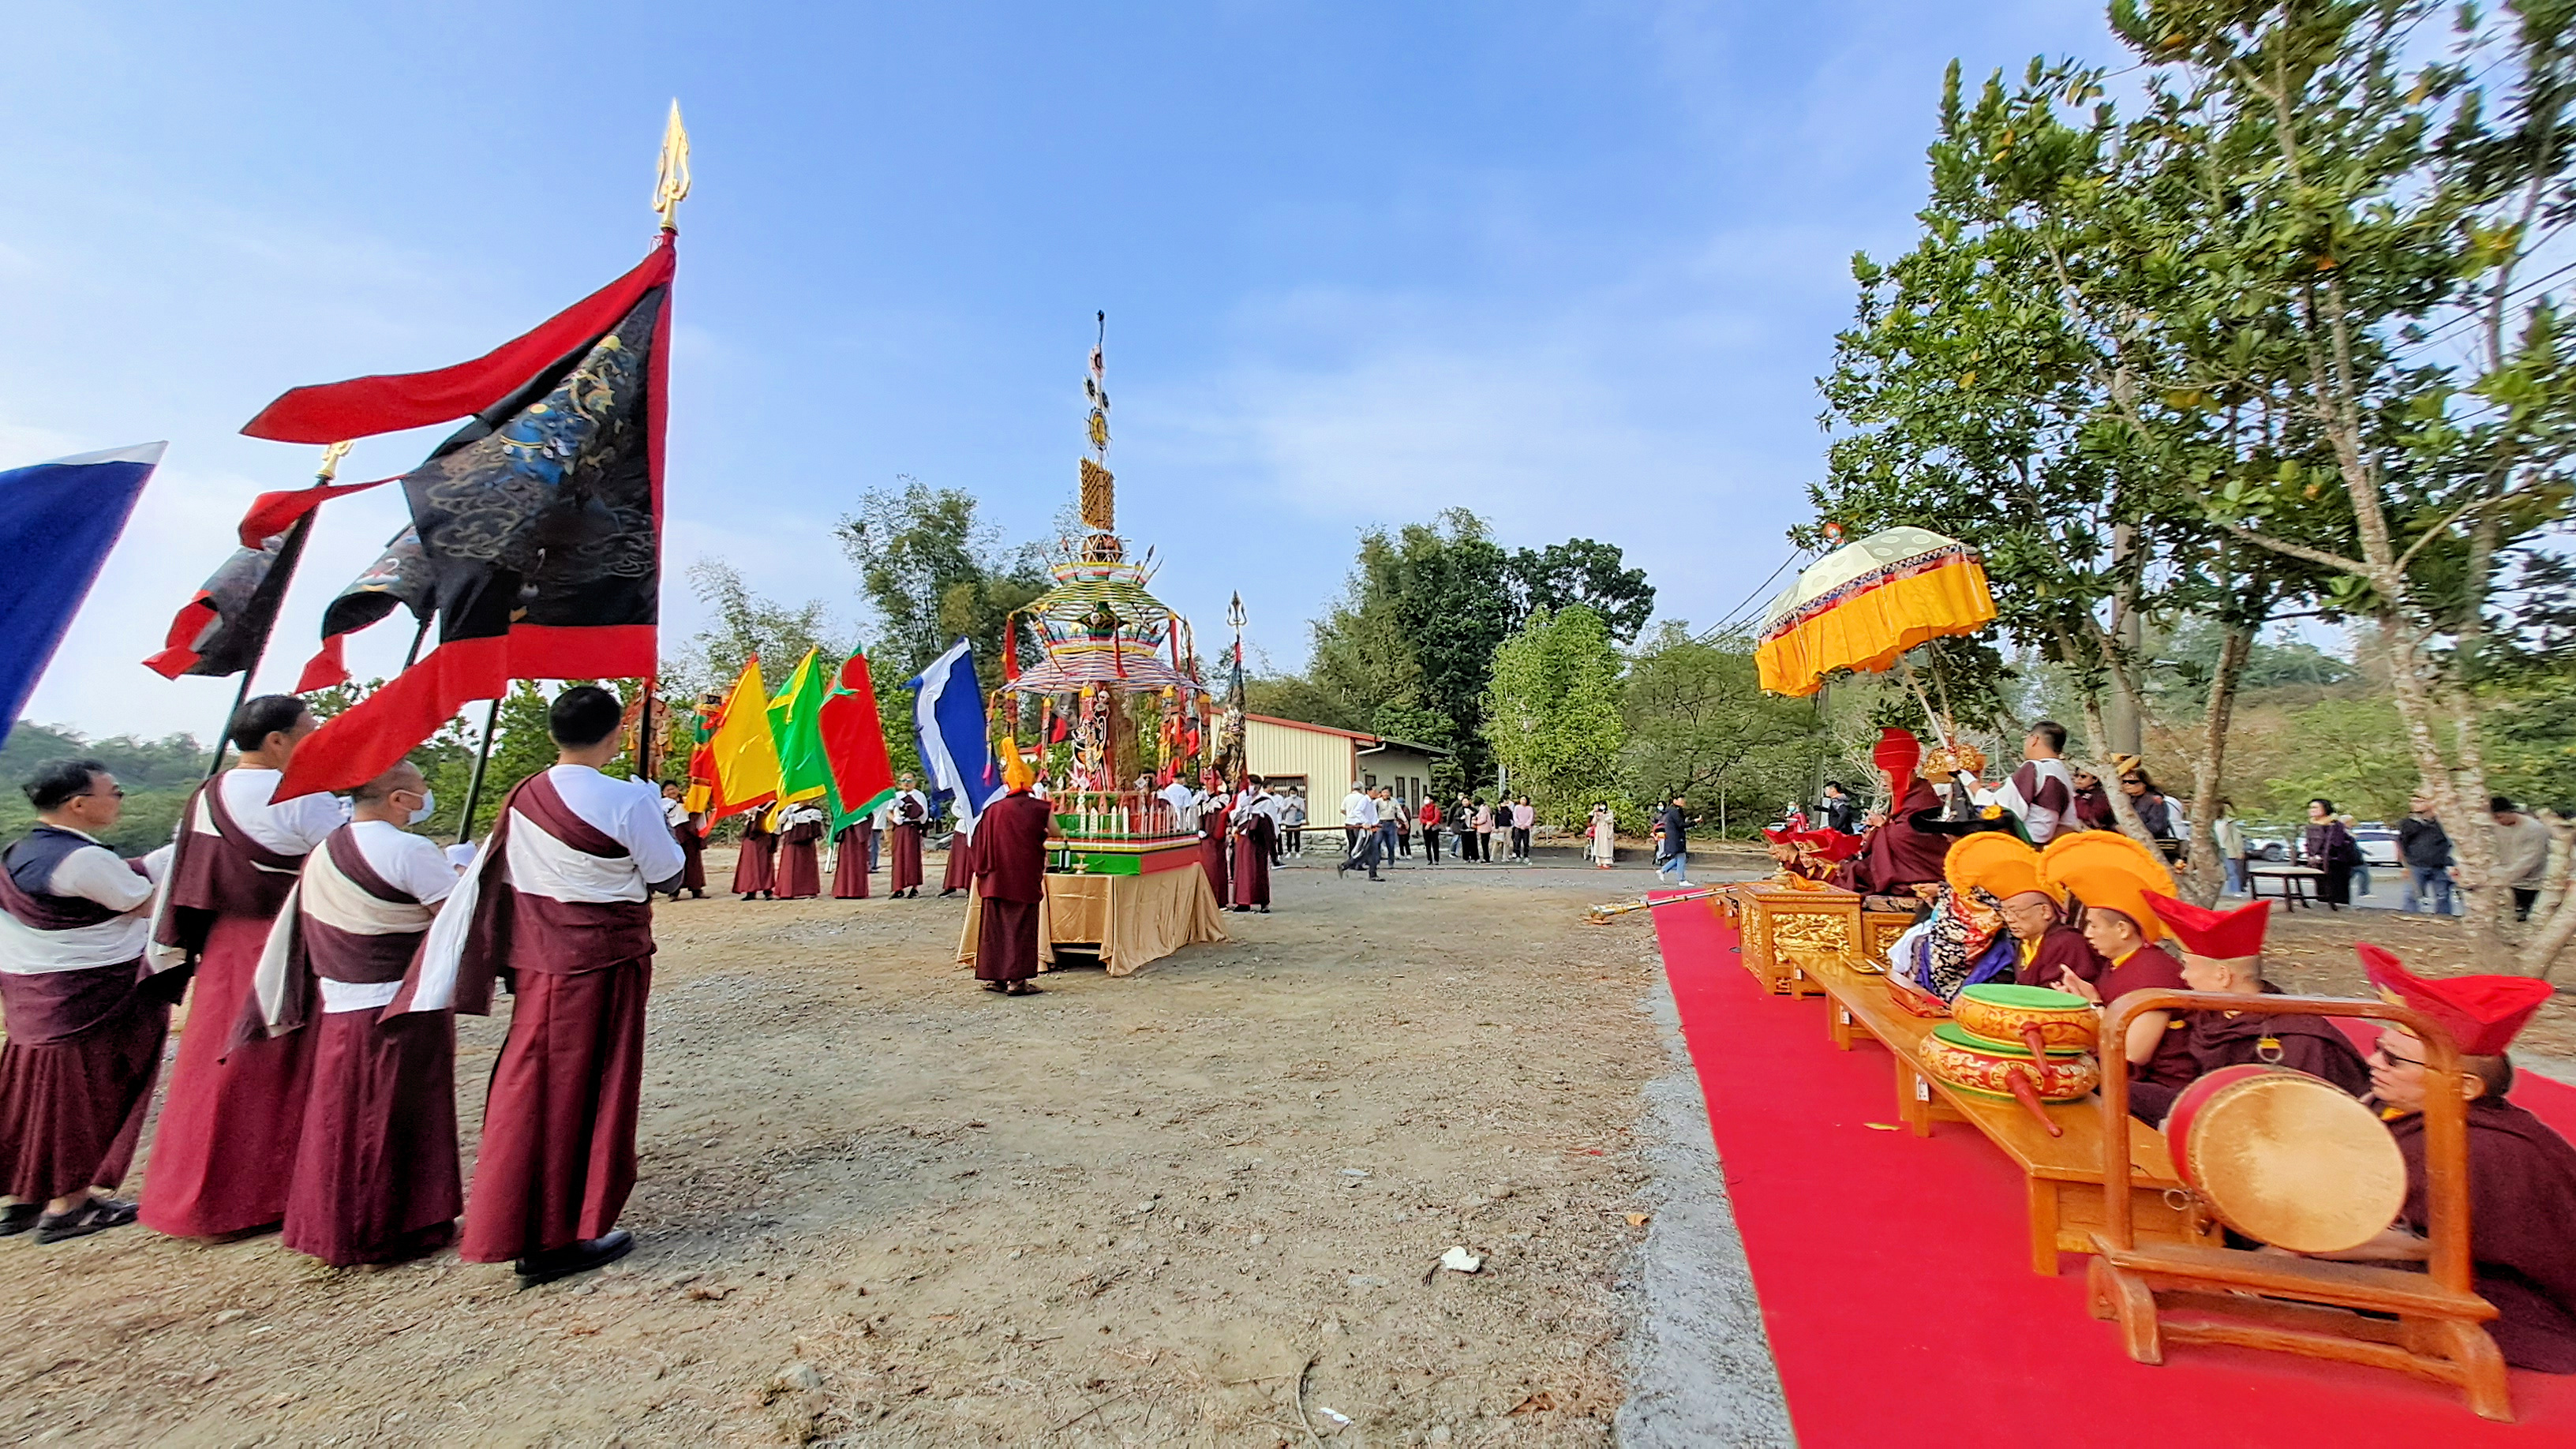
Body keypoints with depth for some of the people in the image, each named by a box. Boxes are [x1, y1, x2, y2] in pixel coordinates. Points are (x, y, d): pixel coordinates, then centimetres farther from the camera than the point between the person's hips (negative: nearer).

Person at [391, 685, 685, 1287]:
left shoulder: (524, 798, 0)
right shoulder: (628, 801, -19)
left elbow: (507, 879, 8)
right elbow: (666, 873, -7)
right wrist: (655, 812, 5)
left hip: (538, 960, 6)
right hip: (604, 960, -6)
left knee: (529, 1084, 16)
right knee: (589, 1089, 6)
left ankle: (516, 1228, 29)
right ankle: (569, 1235, 18)